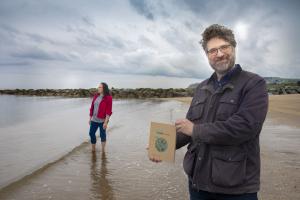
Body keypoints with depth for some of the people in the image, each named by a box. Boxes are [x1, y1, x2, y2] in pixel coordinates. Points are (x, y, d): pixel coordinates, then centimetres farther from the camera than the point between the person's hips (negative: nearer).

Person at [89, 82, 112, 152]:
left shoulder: (108, 98, -13)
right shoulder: (96, 96, 6)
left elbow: (108, 111, -16)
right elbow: (92, 107, 10)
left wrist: (106, 122, -20)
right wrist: (90, 118, 11)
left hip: (102, 120, -6)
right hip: (94, 119, 6)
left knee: (102, 135, 7)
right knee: (91, 133, 9)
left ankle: (103, 150, 24)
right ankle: (93, 149, 29)